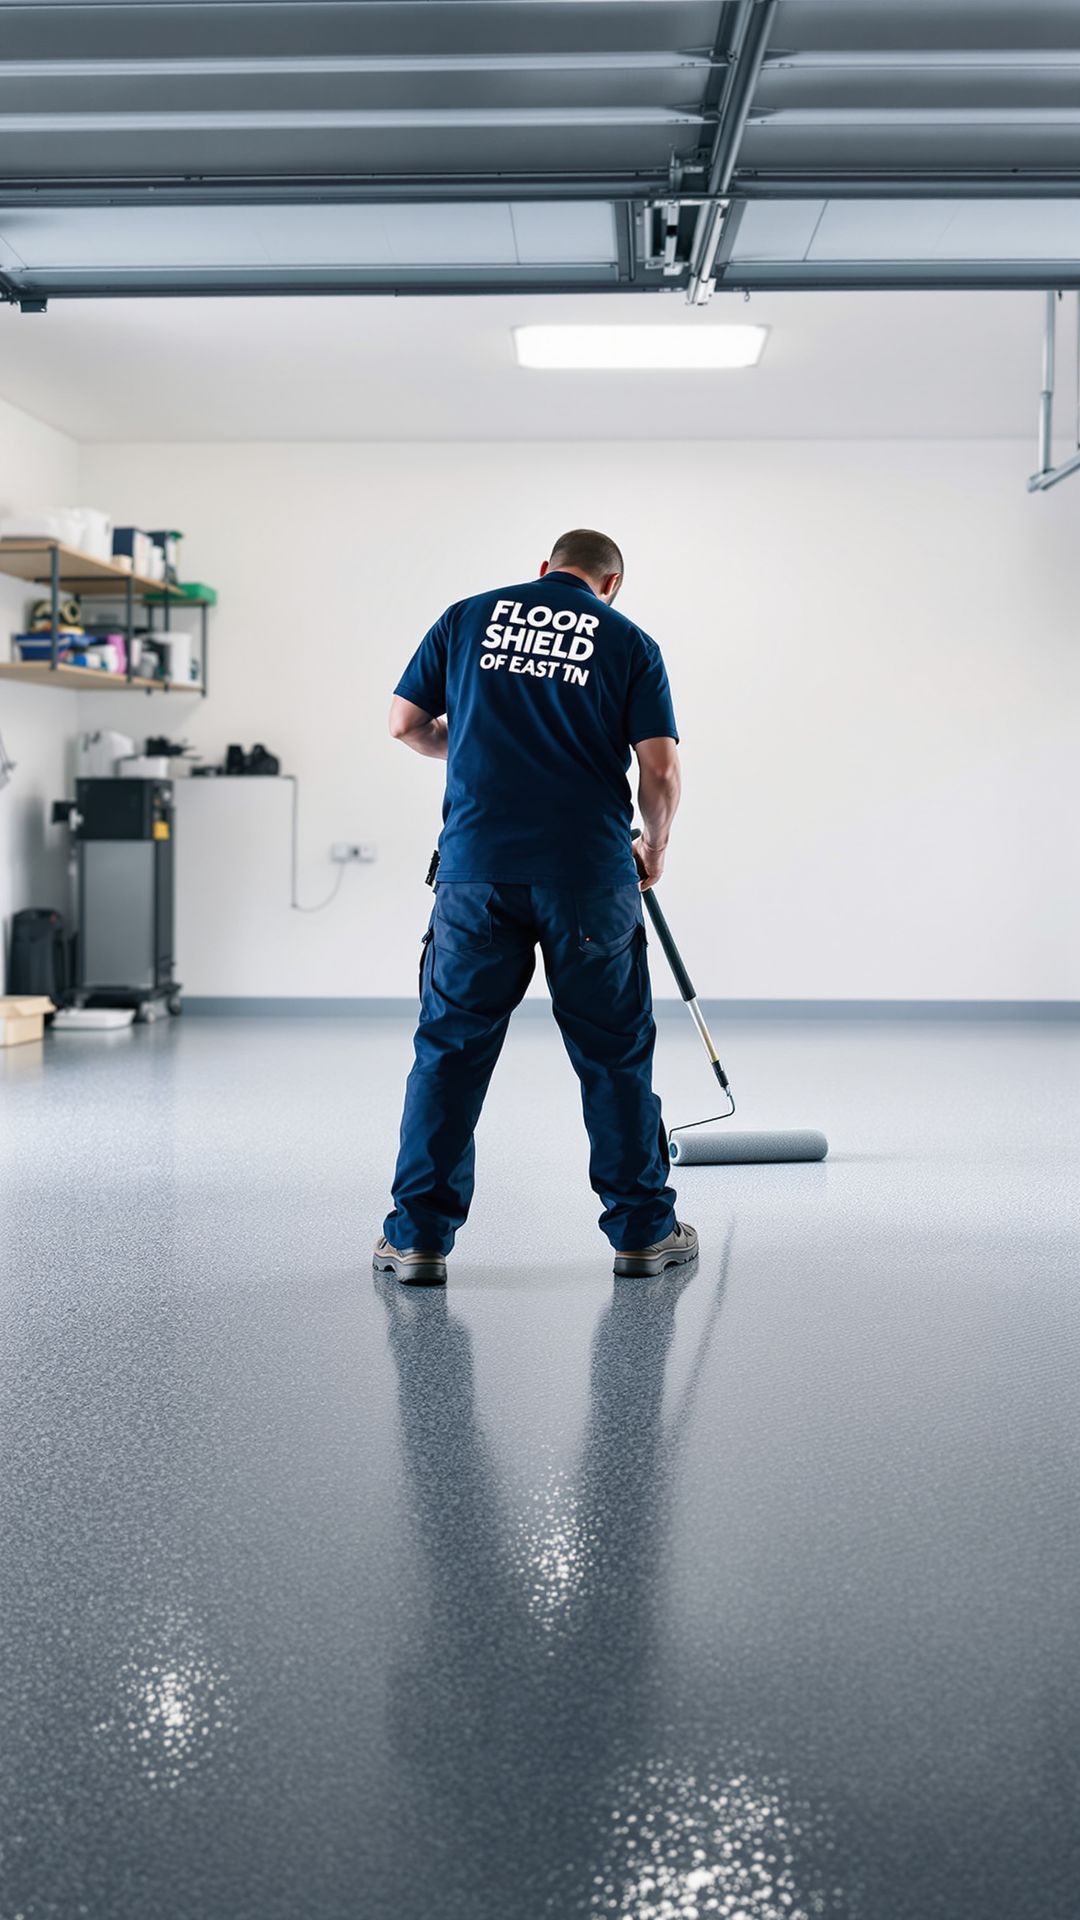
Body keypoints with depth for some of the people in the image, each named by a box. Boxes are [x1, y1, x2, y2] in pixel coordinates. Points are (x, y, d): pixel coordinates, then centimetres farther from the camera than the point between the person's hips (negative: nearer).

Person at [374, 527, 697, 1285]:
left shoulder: (468, 617, 11)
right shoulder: (630, 641, 6)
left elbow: (406, 724, 13)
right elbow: (661, 771, -2)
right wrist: (654, 850, 16)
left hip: (477, 866, 1)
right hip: (588, 871, -1)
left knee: (451, 1048, 8)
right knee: (615, 1053, 11)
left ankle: (420, 1236, 8)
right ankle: (643, 1230, 18)